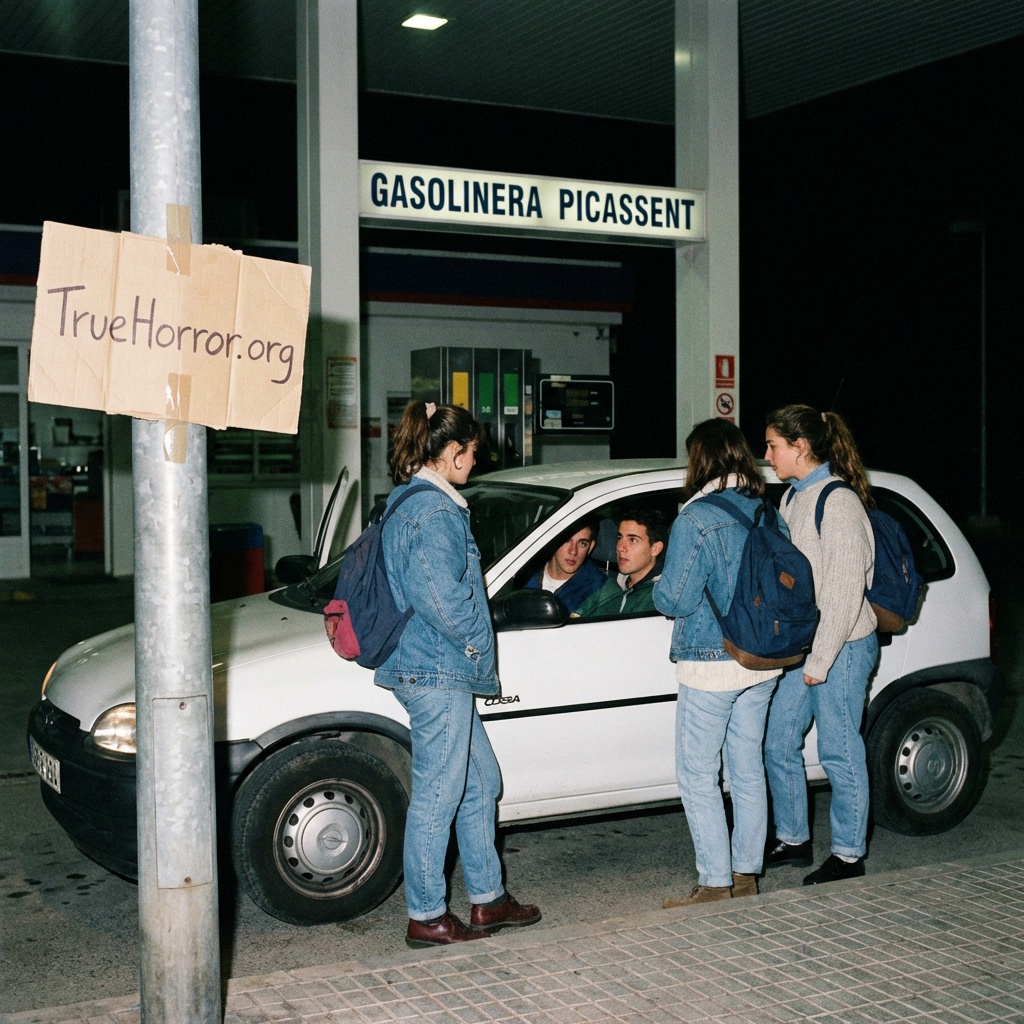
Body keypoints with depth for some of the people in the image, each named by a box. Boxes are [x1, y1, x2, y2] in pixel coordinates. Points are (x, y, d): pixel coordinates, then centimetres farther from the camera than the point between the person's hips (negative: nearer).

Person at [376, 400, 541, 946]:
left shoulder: (408, 503, 15)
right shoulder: (434, 511, -18)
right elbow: (442, 598, -25)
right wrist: (477, 647, -8)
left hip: (442, 673, 11)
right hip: (437, 673, -11)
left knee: (481, 783, 17)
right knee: (438, 796, 0)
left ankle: (487, 899, 27)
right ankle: (426, 916, 12)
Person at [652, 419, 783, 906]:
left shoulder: (695, 520, -17)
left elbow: (675, 599, -16)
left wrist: (658, 585, 5)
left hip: (711, 666, -7)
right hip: (762, 664, 7)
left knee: (697, 776, 3)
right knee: (748, 770, 15)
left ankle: (715, 882, 6)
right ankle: (746, 873, 23)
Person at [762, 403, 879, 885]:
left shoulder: (838, 502, -16)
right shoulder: (794, 498, 11)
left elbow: (845, 590, -19)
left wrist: (821, 659, -17)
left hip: (840, 648, -9)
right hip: (798, 646, 9)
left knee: (839, 753, 2)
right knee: (777, 743, 13)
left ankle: (848, 855, 16)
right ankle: (793, 840, 28)